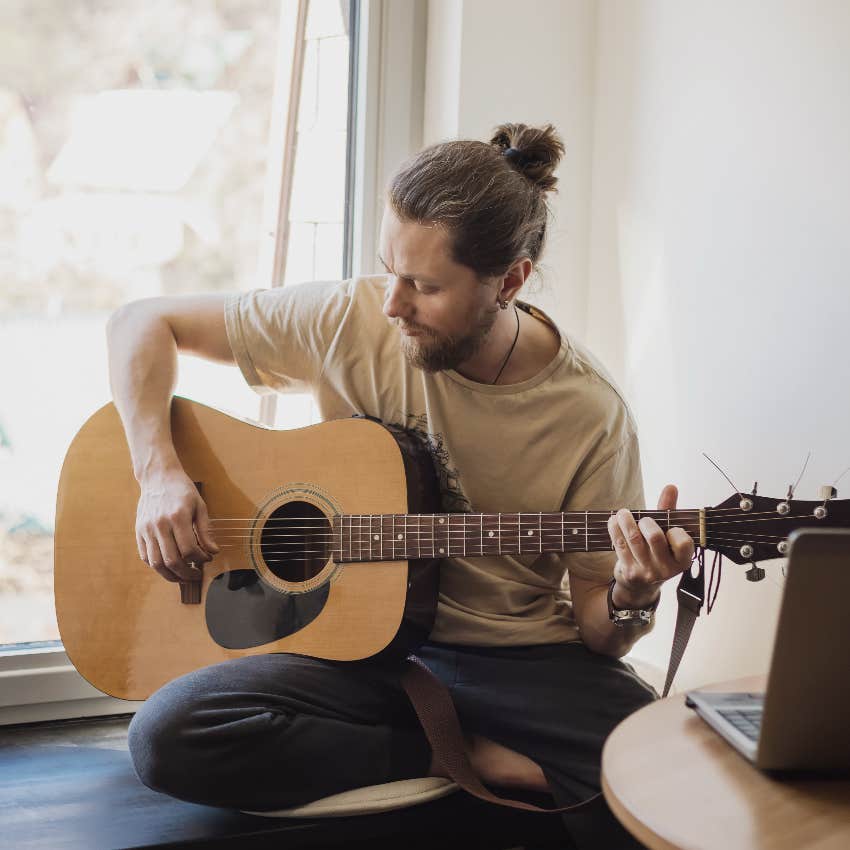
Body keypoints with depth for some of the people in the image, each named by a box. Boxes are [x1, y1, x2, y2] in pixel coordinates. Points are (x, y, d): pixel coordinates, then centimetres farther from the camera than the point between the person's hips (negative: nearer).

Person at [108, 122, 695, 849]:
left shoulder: (590, 415, -9)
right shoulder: (350, 321, -8)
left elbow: (593, 630, -1)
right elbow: (142, 323, 1)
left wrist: (629, 601, -25)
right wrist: (159, 474, -12)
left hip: (522, 660, -2)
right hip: (358, 642, 3)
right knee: (168, 738, -26)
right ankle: (464, 757, -11)